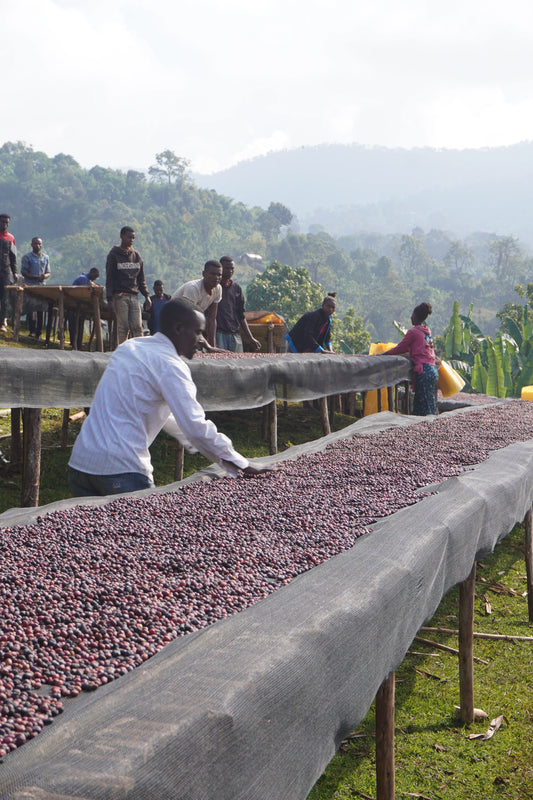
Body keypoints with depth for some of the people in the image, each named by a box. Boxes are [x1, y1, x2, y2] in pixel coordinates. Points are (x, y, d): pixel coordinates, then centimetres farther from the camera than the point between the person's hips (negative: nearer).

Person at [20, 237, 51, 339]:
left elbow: (48, 273, 13)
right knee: (31, 310, -7)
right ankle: (32, 331, -5)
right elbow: (23, 272, -5)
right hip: (30, 286, -3)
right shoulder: (27, 257, 2)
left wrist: (45, 276, -12)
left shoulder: (46, 258, 14)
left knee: (40, 310, 2)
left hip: (42, 286, 3)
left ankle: (38, 333, 6)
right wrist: (36, 277, -18)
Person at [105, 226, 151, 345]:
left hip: (134, 296, 4)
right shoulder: (113, 255, 1)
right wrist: (110, 299, -10)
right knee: (123, 327, -5)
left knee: (137, 327, -3)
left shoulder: (136, 255, 14)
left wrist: (146, 296, 9)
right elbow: (109, 279, -3)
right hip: (120, 296, -4)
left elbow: (141, 278, 17)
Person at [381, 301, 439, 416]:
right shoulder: (426, 331, 17)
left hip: (424, 371, -8)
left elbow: (400, 348, 0)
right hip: (433, 369, 8)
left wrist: (383, 354, 11)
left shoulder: (413, 332, -6)